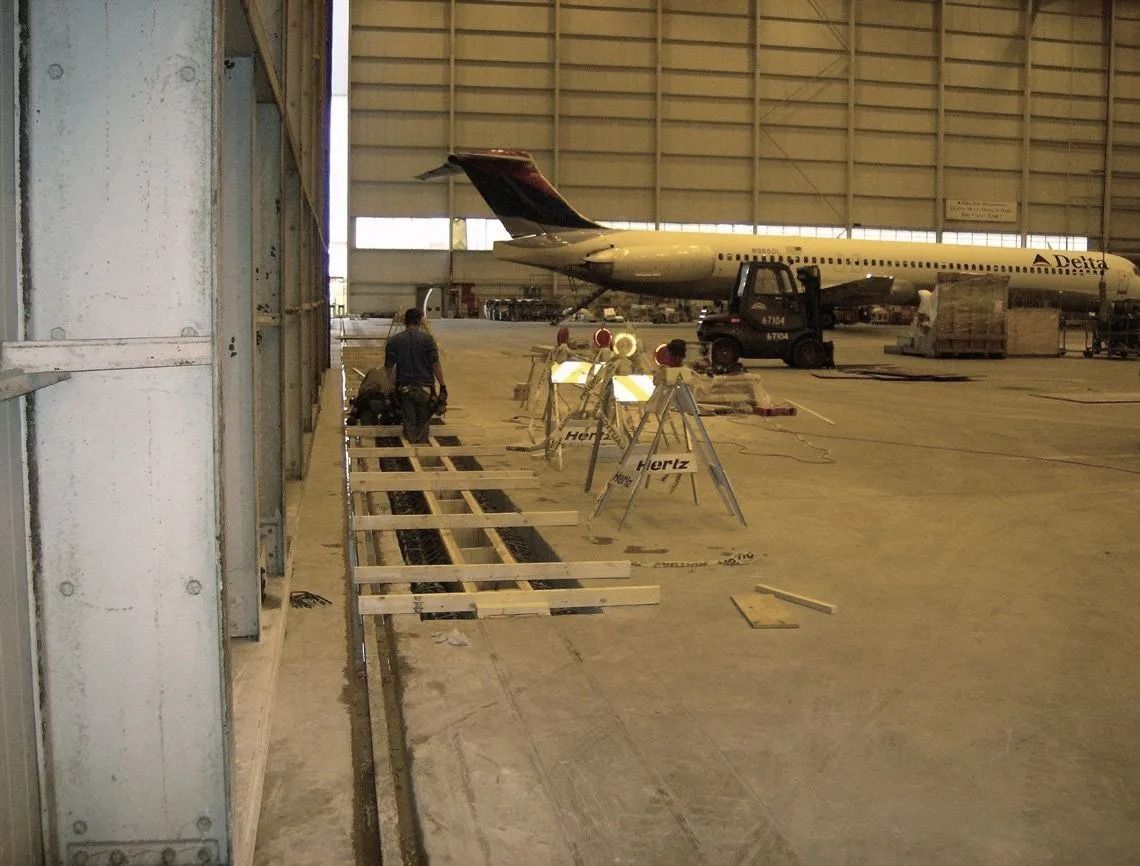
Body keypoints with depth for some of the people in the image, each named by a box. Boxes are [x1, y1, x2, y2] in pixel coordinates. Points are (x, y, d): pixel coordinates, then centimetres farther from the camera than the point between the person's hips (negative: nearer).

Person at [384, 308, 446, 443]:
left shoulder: (394, 340, 2)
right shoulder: (427, 338, -6)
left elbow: (388, 366, 4)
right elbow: (435, 365, -8)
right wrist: (442, 386, 0)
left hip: (404, 387, 2)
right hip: (424, 387, -1)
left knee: (409, 422, 8)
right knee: (423, 421, 13)